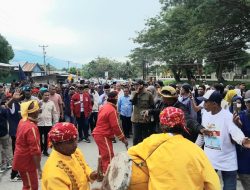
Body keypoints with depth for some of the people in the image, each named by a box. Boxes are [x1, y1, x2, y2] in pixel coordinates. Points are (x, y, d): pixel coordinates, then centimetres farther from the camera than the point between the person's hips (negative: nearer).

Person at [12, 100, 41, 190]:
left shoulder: (22, 121, -1)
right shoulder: (31, 127, -28)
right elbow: (35, 151, -27)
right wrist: (39, 168, -21)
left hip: (22, 159, 9)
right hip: (27, 162, -9)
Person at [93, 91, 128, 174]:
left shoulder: (104, 107, 9)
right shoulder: (112, 110, -18)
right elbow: (115, 126, -17)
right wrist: (123, 138, -8)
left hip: (98, 134, 10)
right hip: (104, 136, -10)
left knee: (104, 156, 20)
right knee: (109, 158, -6)